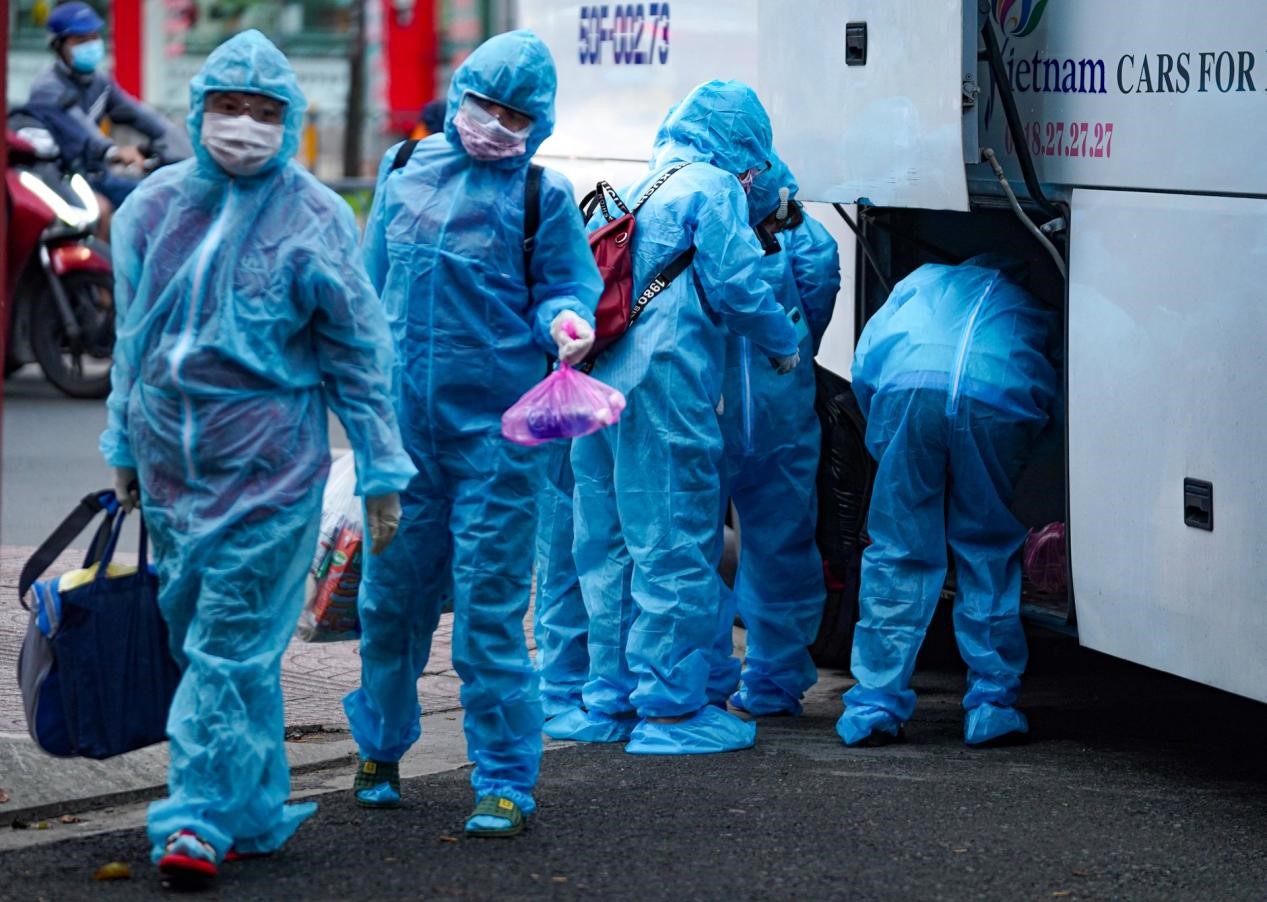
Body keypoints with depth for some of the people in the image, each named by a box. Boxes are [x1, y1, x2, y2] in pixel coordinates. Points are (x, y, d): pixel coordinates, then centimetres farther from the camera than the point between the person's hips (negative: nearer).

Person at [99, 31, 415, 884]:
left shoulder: (315, 220, -6)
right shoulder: (155, 205, 5)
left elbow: (359, 357, -1)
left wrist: (383, 473, 0)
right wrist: (123, 444, 21)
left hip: (269, 465, -4)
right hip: (170, 459, 4)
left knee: (231, 646, -8)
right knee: (205, 640, 10)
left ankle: (199, 816, -7)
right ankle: (257, 813, 20)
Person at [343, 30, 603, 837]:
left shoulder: (542, 197, -2)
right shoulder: (405, 171, 9)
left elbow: (565, 290, 2)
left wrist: (564, 322, -21)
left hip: (496, 429, -4)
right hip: (402, 424, 4)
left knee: (490, 607, -5)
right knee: (392, 595, 12)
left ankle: (506, 783, 3)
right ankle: (380, 746, 33)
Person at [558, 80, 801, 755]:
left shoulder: (631, 191, 20)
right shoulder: (713, 188, -3)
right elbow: (736, 286, -10)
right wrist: (784, 347, 4)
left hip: (601, 388, 8)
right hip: (667, 389, -8)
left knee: (609, 547, 14)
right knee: (674, 548, -3)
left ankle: (609, 700, 20)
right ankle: (669, 707, -2)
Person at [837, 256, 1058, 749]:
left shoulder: (923, 281, 37)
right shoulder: (1034, 308, 36)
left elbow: (864, 365, 27)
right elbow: (1052, 397, 23)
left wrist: (884, 445, 35)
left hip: (909, 391, 0)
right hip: (997, 406, 0)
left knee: (898, 556, 9)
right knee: (990, 560, 14)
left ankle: (874, 708, 8)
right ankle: (992, 707, 14)